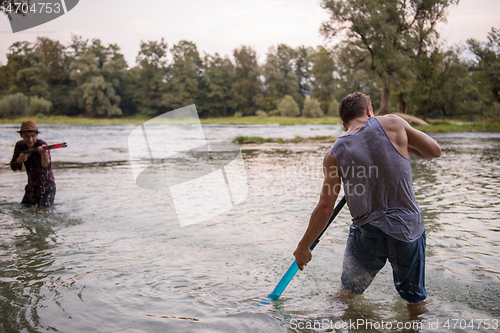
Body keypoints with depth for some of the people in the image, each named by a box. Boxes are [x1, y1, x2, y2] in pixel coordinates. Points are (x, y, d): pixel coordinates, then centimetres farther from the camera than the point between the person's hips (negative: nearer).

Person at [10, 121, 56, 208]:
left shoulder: (42, 145, -21)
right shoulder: (20, 146, -3)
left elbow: (46, 166, -39)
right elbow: (13, 168, 3)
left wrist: (44, 154, -61)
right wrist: (19, 160, -19)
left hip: (47, 188, -6)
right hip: (31, 187, 6)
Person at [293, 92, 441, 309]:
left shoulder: (334, 154, -2)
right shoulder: (391, 124, -4)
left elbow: (325, 208, -3)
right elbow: (434, 151, 4)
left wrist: (303, 247, 8)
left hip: (367, 234, 0)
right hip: (408, 230, 0)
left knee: (347, 293, 22)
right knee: (416, 301, 20)